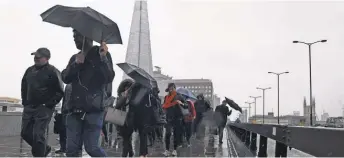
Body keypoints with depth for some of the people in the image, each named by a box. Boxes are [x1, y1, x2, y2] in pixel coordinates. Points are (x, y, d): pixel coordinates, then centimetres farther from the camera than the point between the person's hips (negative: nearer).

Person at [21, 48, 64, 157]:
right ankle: (44, 148, 31)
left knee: (38, 136, -10)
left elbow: (60, 91, -11)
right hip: (28, 107, 7)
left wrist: (49, 104, -15)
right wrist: (24, 101, 15)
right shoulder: (30, 70, 11)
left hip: (44, 108, -7)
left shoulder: (52, 72, -9)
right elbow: (24, 85, 25)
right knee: (25, 133, 10)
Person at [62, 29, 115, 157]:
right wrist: (76, 64, -9)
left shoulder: (101, 54, 3)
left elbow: (109, 78, -9)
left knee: (91, 147, -7)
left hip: (93, 109, -5)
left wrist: (103, 58, -22)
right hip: (75, 109, 5)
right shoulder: (74, 58, 19)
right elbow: (65, 78, 7)